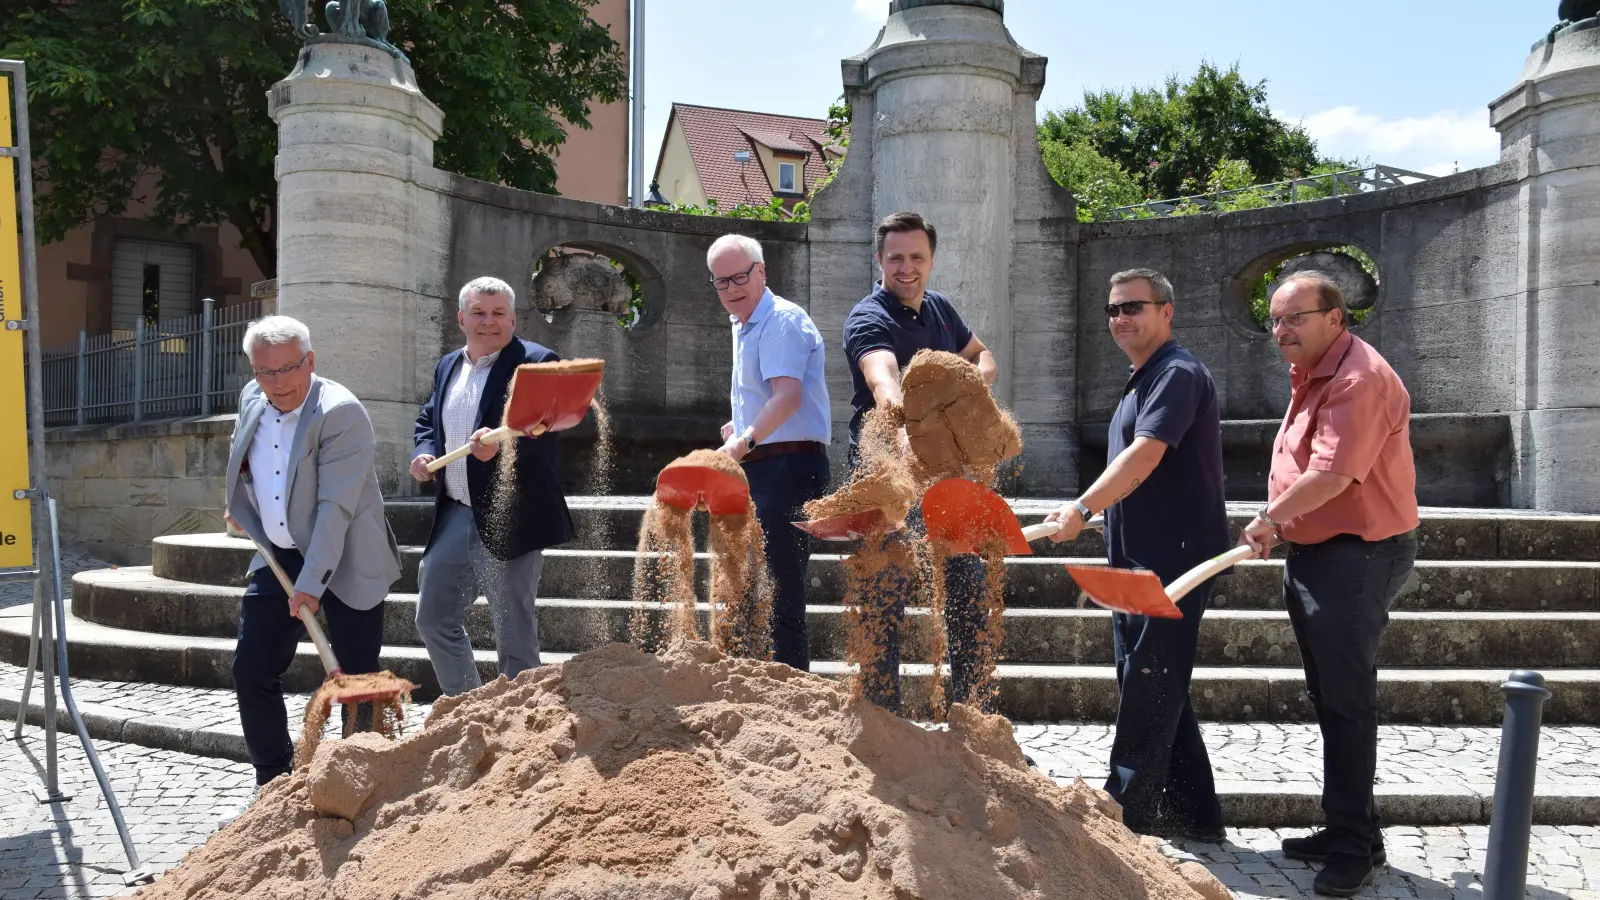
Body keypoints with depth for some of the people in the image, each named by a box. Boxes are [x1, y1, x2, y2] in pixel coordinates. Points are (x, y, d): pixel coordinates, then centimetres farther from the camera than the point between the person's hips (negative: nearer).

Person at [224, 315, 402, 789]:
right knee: (252, 671, 5)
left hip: (345, 563, -6)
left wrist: (310, 583, -28)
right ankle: (275, 782, 20)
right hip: (278, 557, 7)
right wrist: (239, 507, 16)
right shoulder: (252, 399, 2)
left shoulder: (340, 412, -21)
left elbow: (335, 508, -26)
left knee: (357, 679, 0)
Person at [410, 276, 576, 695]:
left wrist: (502, 442, -38)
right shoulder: (447, 366, 14)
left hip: (509, 522, -7)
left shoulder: (537, 363, -9)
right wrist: (424, 451, 5)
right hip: (454, 516, 8)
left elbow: (549, 432, -21)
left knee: (515, 637, 1)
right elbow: (428, 420, 26)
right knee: (433, 619, 16)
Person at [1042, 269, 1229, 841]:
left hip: (1173, 562, -10)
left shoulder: (1178, 374, -12)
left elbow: (1144, 456, -26)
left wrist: (1083, 507, -35)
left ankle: (1124, 812, 3)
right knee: (1157, 690, 14)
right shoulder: (1141, 381, 20)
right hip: (1140, 562, 11)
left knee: (1147, 690, -5)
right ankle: (1195, 814, 23)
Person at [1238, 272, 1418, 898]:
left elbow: (1331, 475, -27)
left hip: (1356, 558, -10)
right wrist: (1278, 526, 13)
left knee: (1346, 701, -5)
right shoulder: (1310, 376, 15)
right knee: (1329, 699, 15)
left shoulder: (1359, 380, -19)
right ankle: (1345, 831, 27)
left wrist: (1270, 518, -15)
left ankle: (1354, 846, 5)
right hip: (1313, 555, 10)